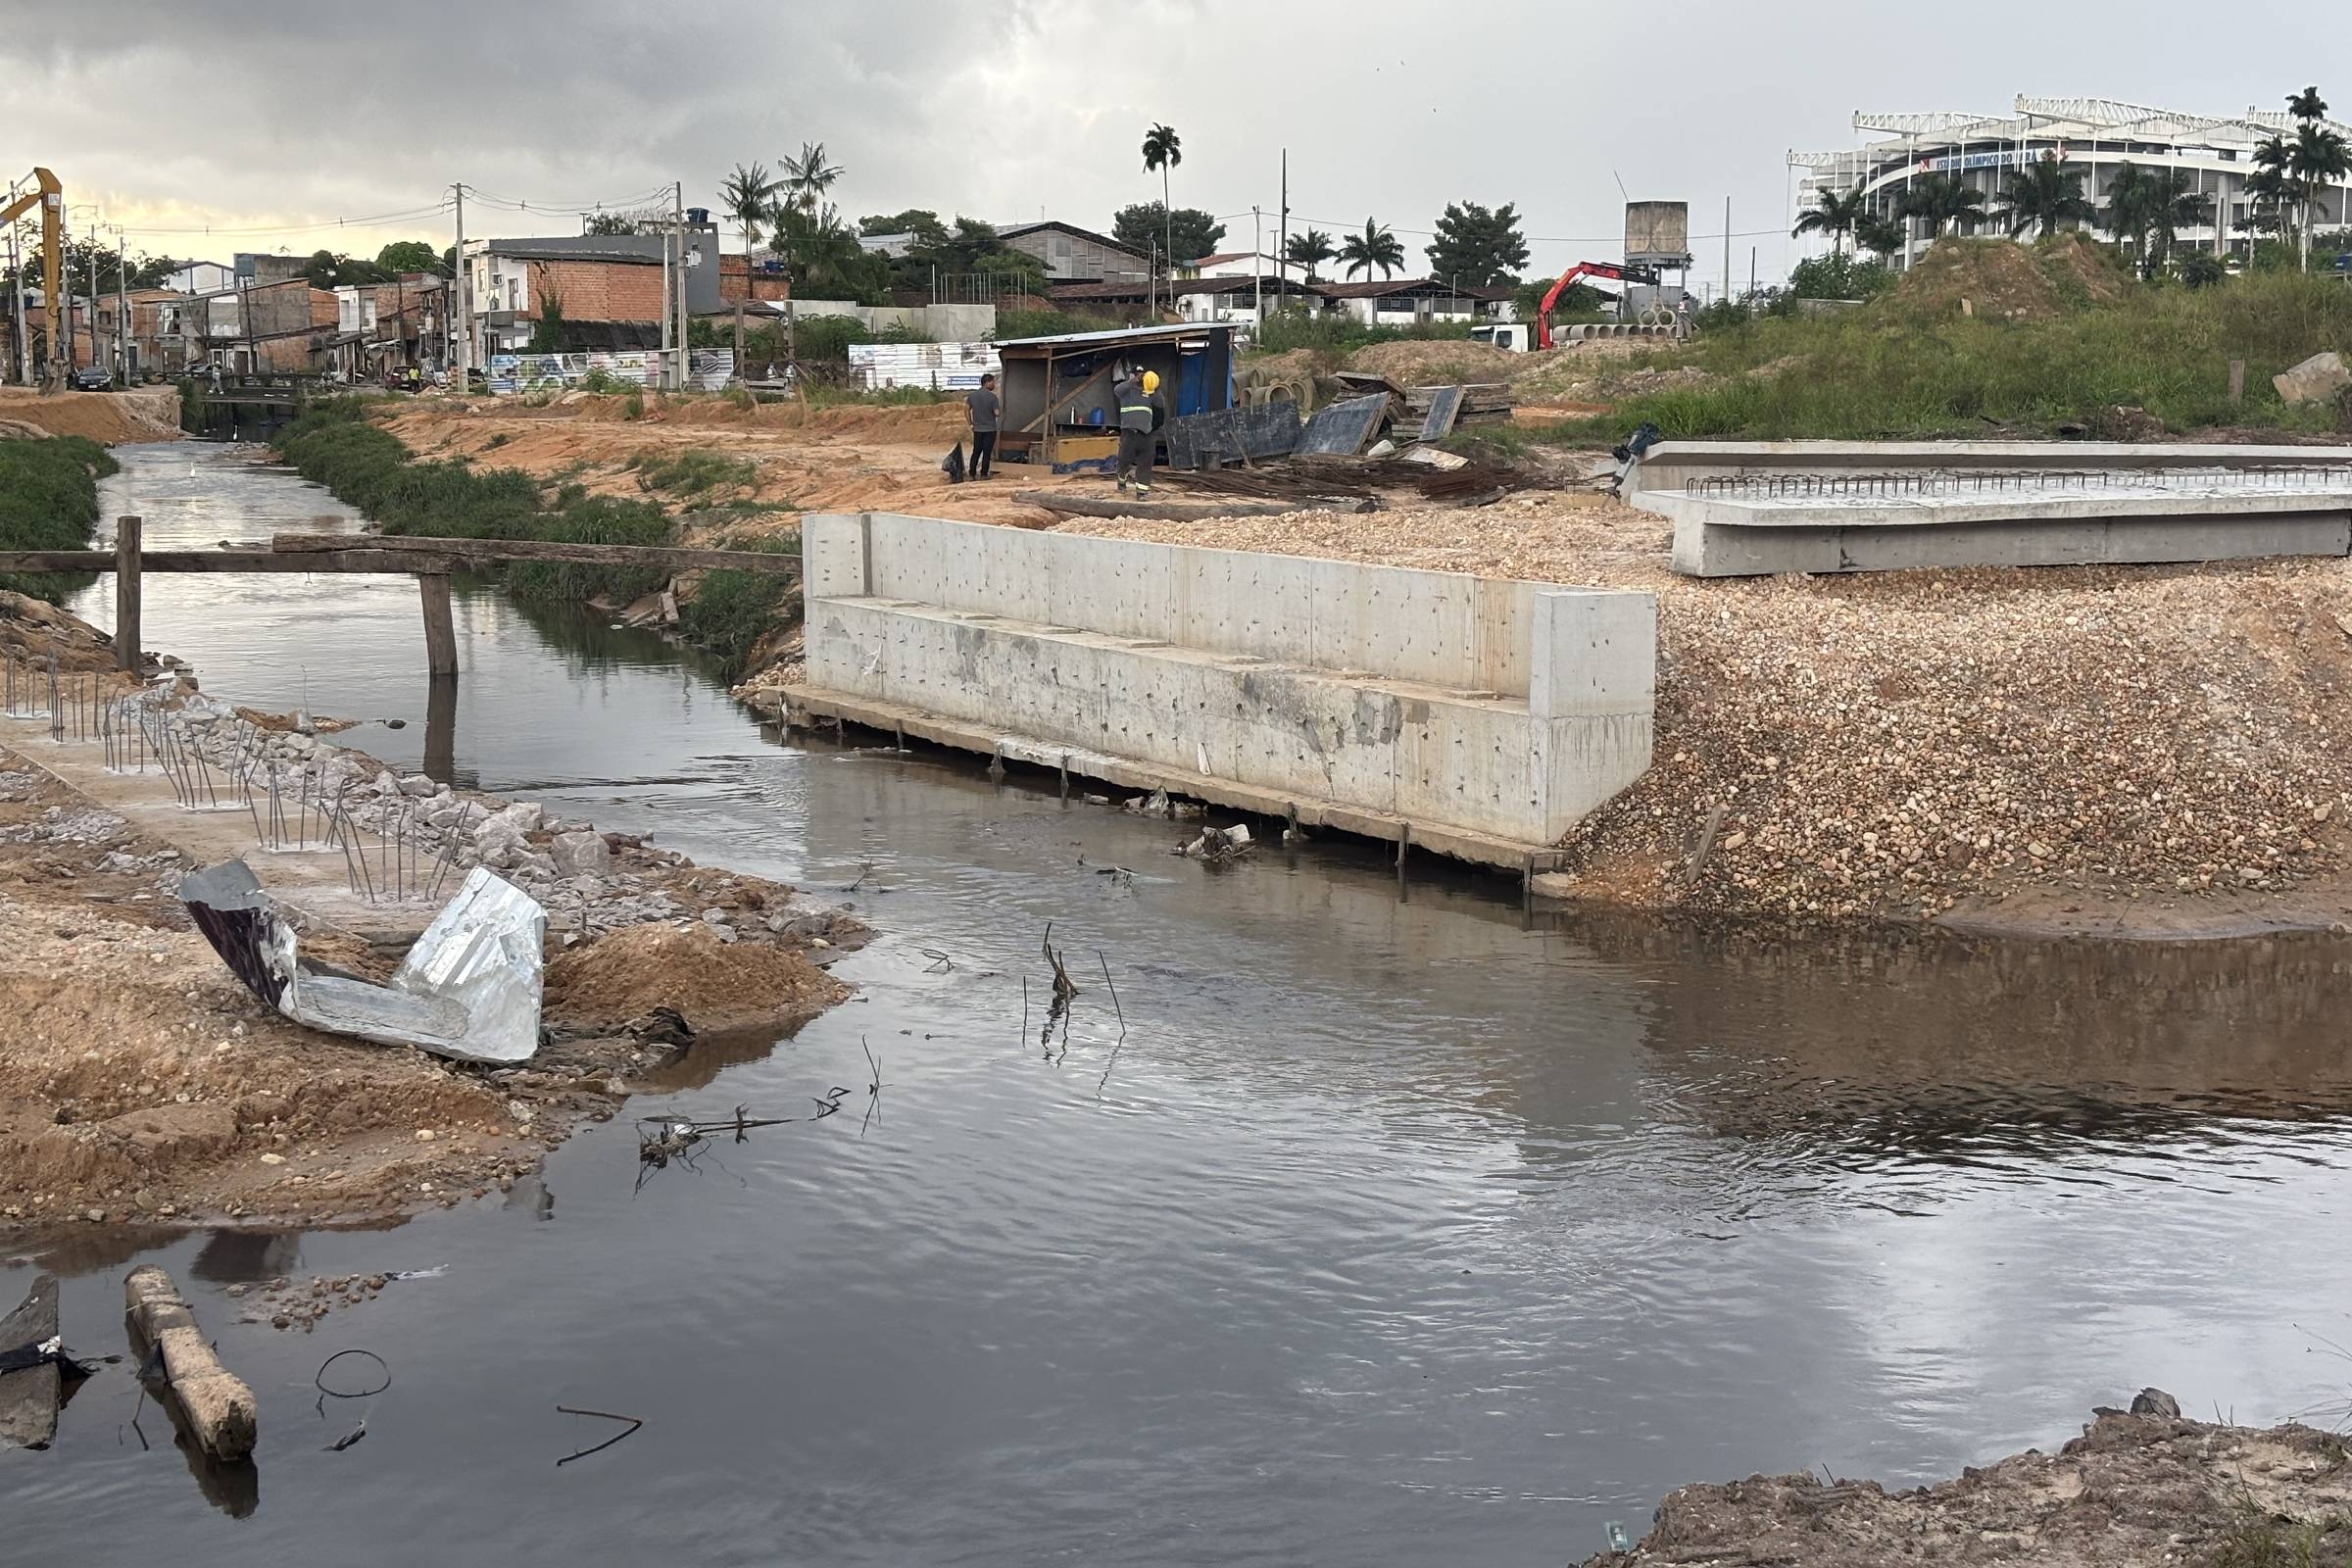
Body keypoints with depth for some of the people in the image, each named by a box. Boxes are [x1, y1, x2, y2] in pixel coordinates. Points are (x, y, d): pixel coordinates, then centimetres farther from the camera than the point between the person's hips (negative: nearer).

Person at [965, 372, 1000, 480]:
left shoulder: (972, 395, 2)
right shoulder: (992, 397, -13)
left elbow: (966, 409, 5)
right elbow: (997, 413, -15)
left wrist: (971, 424, 12)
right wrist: (1001, 408, 8)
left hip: (977, 429, 4)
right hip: (990, 429, -4)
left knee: (976, 451, 11)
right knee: (987, 452, 3)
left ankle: (972, 474, 11)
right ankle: (984, 474, 5)